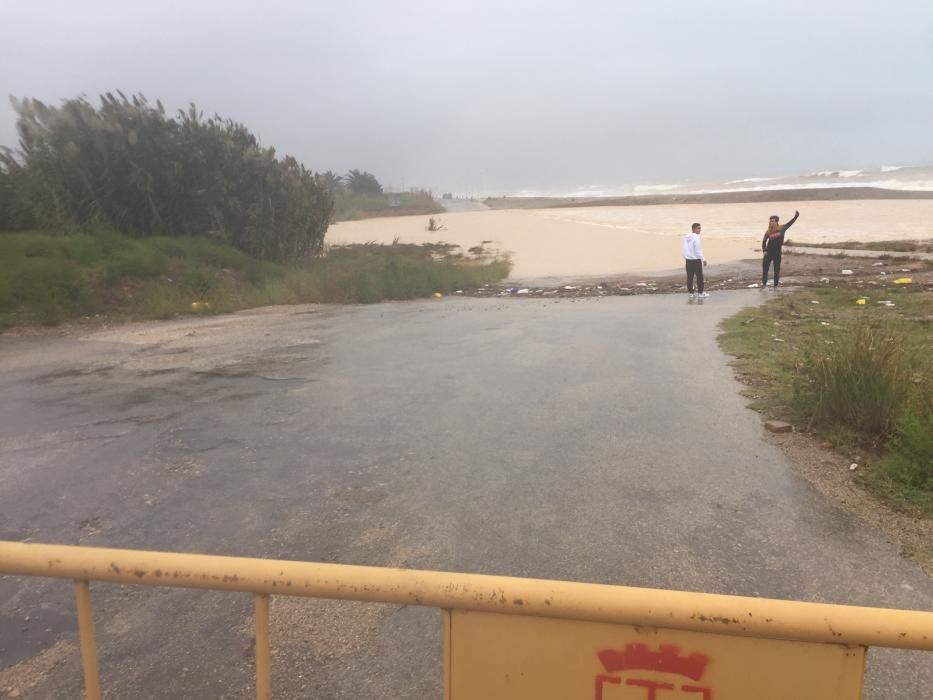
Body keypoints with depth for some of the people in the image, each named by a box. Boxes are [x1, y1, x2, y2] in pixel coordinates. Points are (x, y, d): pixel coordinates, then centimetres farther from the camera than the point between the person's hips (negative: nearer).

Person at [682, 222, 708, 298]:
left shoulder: (686, 238, 6)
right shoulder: (696, 238, -17)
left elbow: (685, 249, 11)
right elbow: (698, 250, -17)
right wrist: (703, 259, -10)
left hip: (688, 260, 7)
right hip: (696, 260, -7)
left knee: (690, 277, 9)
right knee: (699, 276, 4)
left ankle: (691, 293, 12)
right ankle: (700, 293, 9)